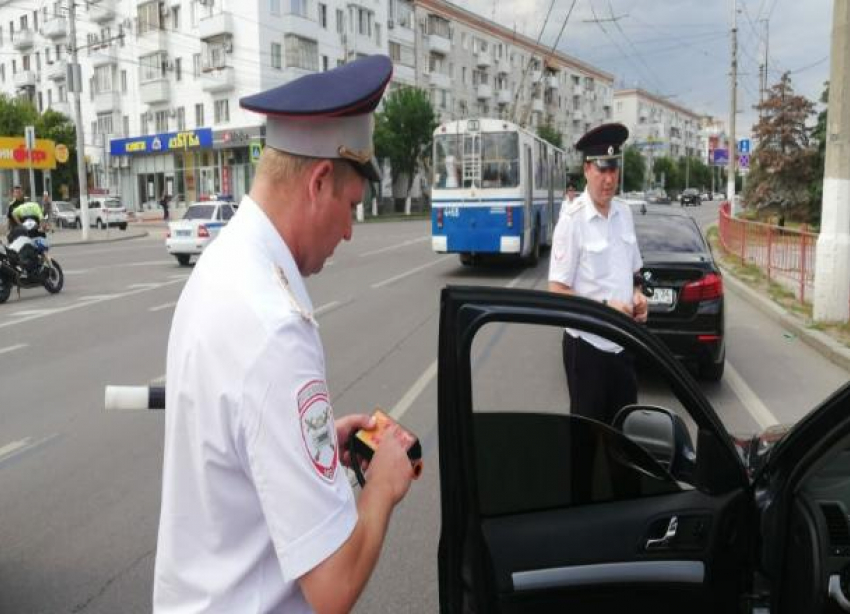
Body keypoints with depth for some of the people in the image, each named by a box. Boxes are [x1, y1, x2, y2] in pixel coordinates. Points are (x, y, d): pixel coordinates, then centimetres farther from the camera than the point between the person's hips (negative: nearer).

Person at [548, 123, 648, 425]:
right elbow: (557, 290, -15)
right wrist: (604, 307, -21)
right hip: (587, 346, -6)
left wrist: (637, 295, 0)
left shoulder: (625, 214, 7)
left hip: (623, 344, 6)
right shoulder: (572, 219, -14)